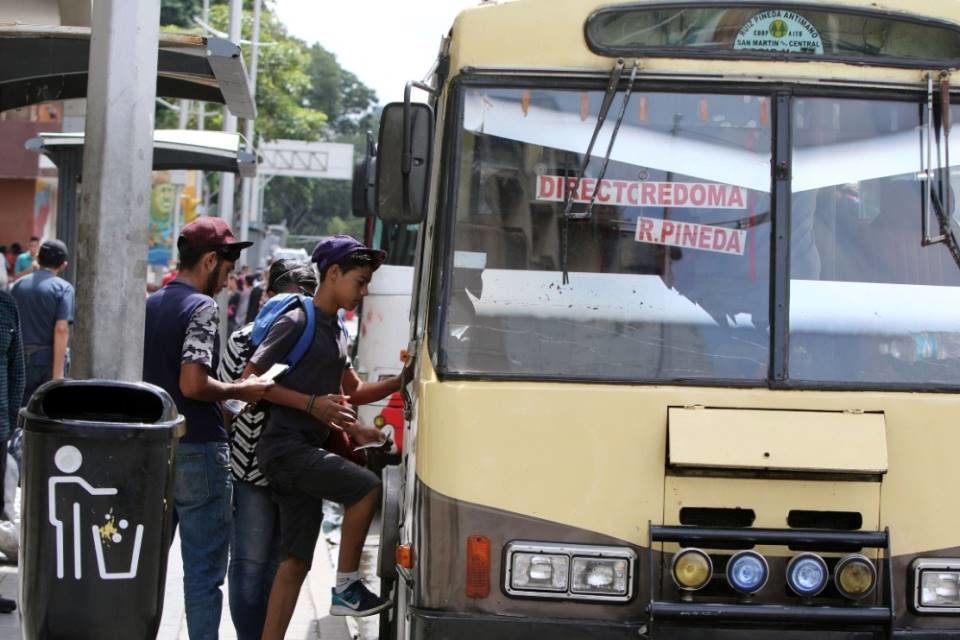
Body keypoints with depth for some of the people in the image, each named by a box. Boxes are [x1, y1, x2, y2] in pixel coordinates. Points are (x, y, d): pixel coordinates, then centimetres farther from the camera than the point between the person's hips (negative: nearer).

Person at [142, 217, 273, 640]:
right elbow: (193, 384, -24)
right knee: (204, 568, -2)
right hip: (198, 451, -8)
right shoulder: (200, 307, -14)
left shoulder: (150, 305, 10)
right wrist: (241, 391, -10)